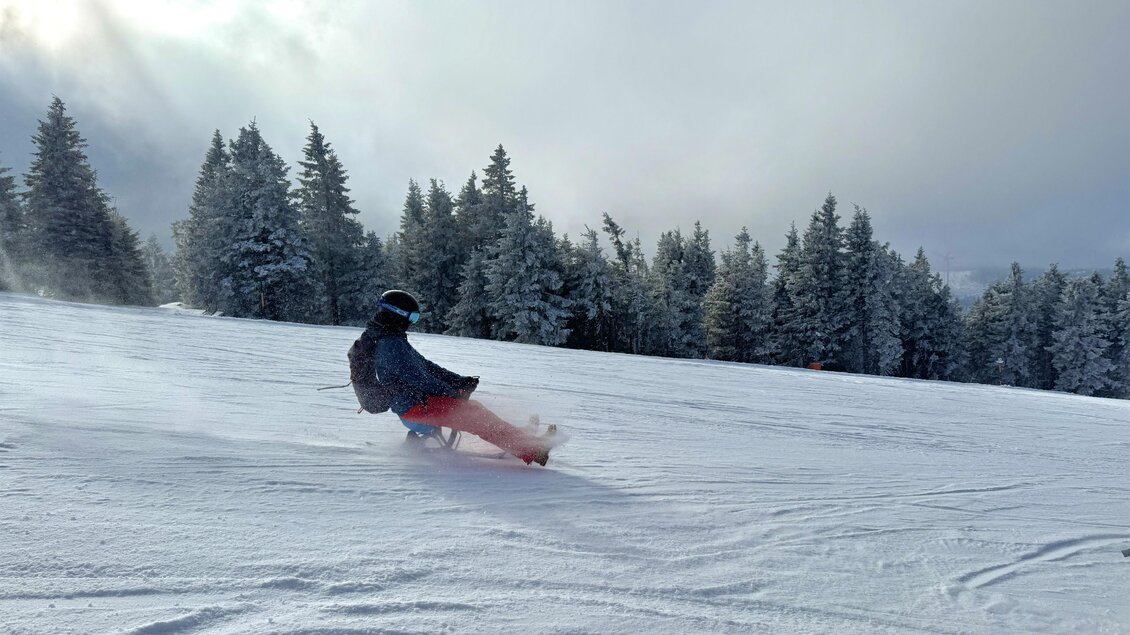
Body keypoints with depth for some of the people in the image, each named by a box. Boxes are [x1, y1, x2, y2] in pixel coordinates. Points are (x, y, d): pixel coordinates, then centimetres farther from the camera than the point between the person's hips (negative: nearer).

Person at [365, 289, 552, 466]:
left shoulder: (388, 340, 15)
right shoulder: (391, 345, -18)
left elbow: (424, 365, 15)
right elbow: (417, 378, -23)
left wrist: (459, 381, 8)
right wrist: (452, 393, -14)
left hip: (407, 405, 10)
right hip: (415, 407, -10)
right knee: (475, 414, -15)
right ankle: (532, 450, -17)